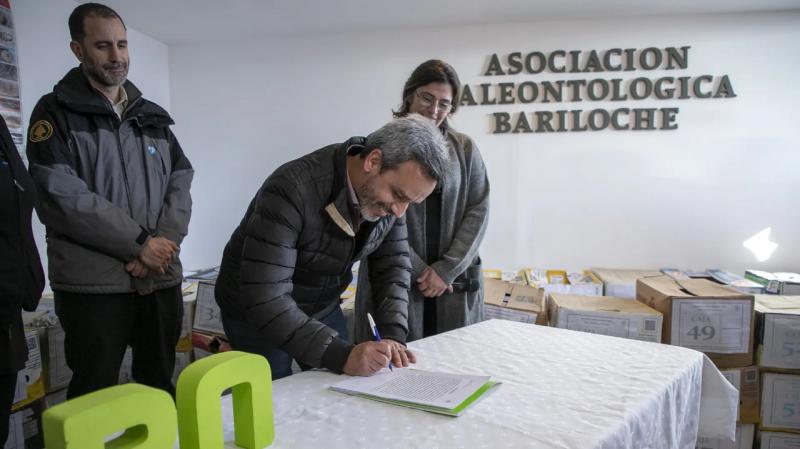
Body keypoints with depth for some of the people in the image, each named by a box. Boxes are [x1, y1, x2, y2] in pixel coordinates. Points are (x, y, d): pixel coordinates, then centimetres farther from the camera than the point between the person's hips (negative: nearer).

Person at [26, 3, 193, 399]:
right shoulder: (56, 113, 0)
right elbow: (62, 197, -12)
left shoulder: (153, 117, 15)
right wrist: (141, 243, -13)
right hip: (93, 284, -4)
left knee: (161, 389, 13)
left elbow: (180, 184, 7)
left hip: (162, 278, 5)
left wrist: (164, 243, -10)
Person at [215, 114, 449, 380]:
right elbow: (265, 300, -37)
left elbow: (393, 266, -5)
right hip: (255, 314, -5)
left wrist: (393, 335, -20)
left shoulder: (390, 194, -14)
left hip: (323, 307, 5)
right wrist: (342, 355, -41)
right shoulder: (293, 190, -34)